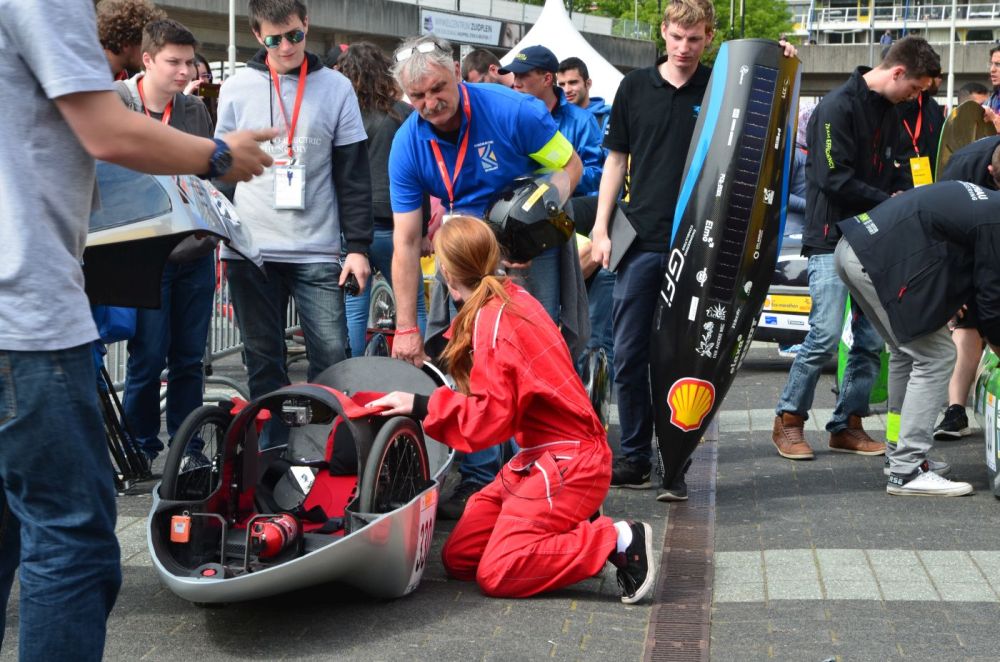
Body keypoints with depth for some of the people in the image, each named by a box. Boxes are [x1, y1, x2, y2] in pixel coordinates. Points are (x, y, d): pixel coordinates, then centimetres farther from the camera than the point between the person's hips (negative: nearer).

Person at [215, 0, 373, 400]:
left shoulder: (336, 88, 3)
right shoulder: (237, 88, 6)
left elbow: (353, 174, 3)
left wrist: (358, 245, -2)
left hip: (318, 251, -1)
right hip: (250, 250, 1)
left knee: (332, 353, -7)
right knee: (263, 359, 5)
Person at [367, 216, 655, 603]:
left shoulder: (493, 321, -19)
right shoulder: (513, 298, 7)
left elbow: (489, 419, -20)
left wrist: (420, 407, -14)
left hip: (565, 464, -9)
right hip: (539, 458, 9)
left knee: (495, 575, -13)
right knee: (458, 557, 7)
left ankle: (616, 541, -9)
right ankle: (571, 532, 11)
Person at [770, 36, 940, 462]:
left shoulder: (887, 114, 15)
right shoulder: (837, 107, -11)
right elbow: (833, 178, -17)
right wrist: (888, 202, -12)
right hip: (832, 240, -8)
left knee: (872, 340, 5)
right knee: (825, 336, -11)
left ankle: (847, 425, 15)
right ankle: (789, 420, 4)